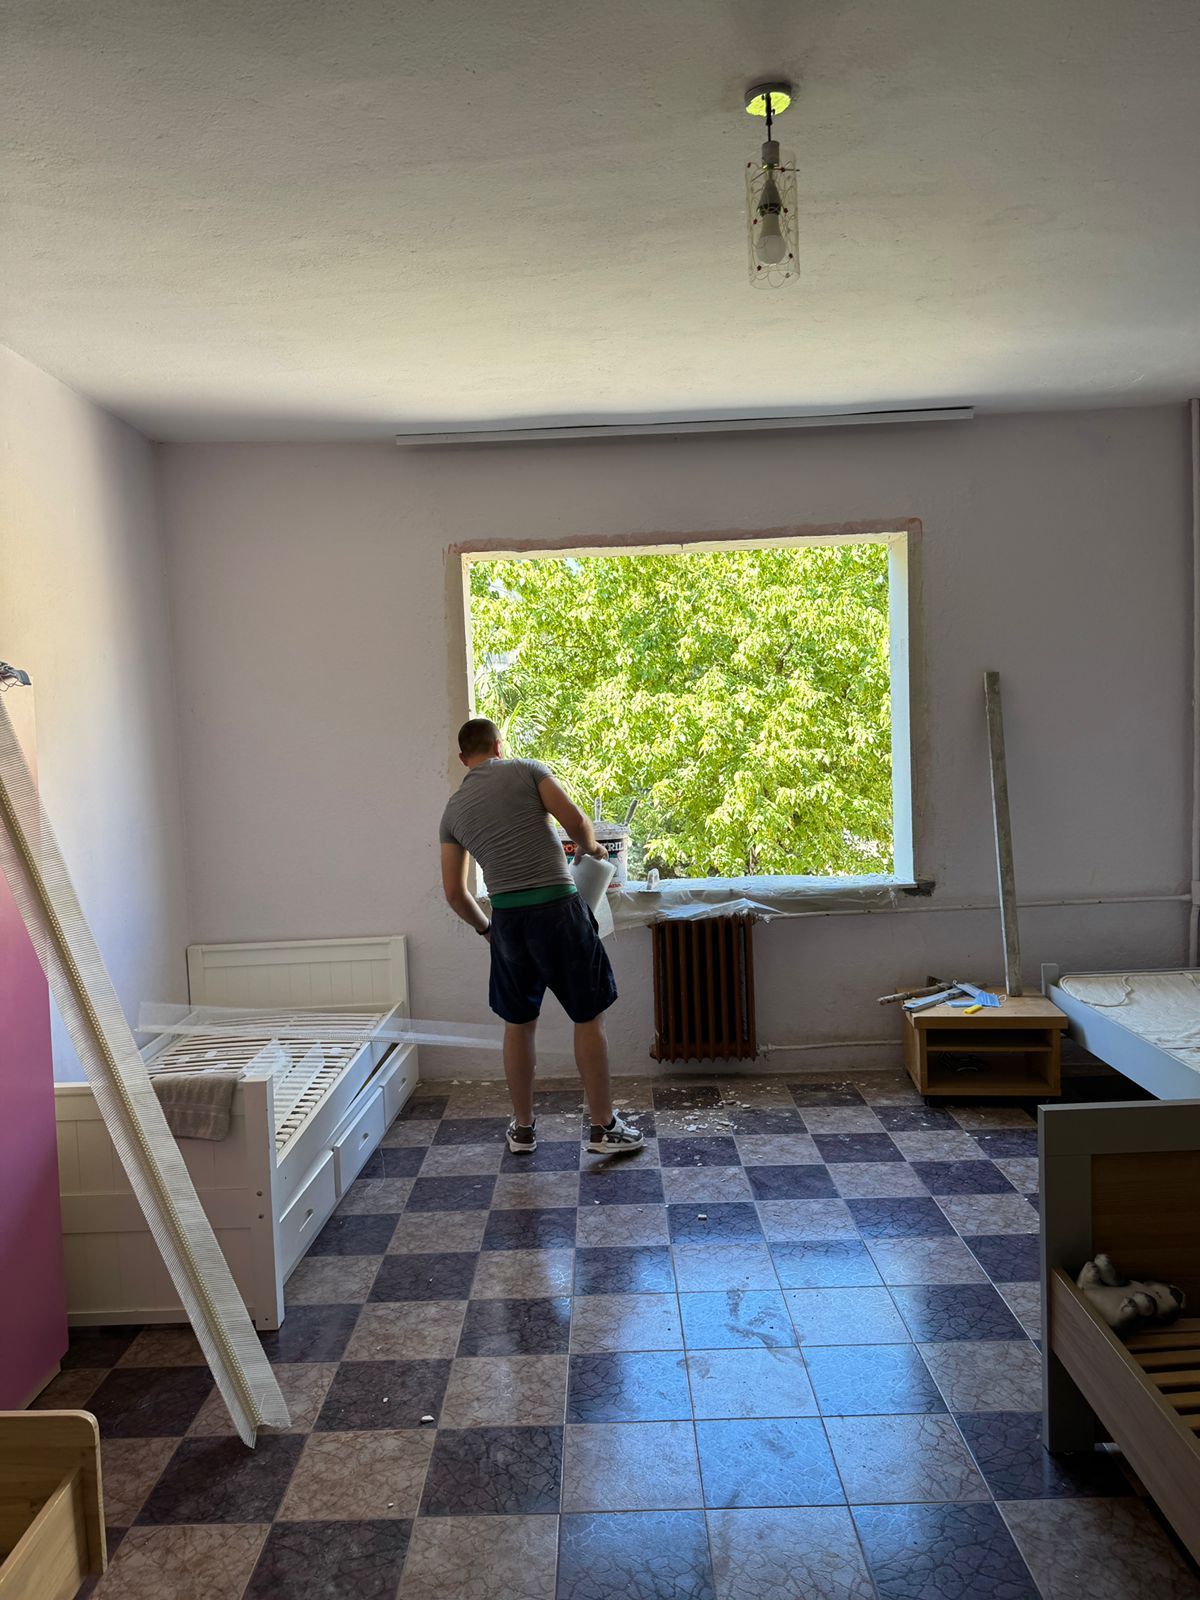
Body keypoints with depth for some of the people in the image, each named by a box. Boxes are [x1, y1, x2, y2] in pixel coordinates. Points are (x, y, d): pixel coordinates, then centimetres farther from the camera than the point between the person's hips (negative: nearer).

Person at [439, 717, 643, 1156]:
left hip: (507, 918, 4)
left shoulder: (453, 811, 13)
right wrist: (592, 849, 12)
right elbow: (575, 821, -9)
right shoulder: (526, 770, 2)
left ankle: (523, 1128, 27)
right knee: (588, 1017, 7)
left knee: (518, 1024, 17)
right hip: (557, 909, -3)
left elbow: (455, 894, 13)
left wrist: (485, 928, 28)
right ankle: (604, 1127, 13)